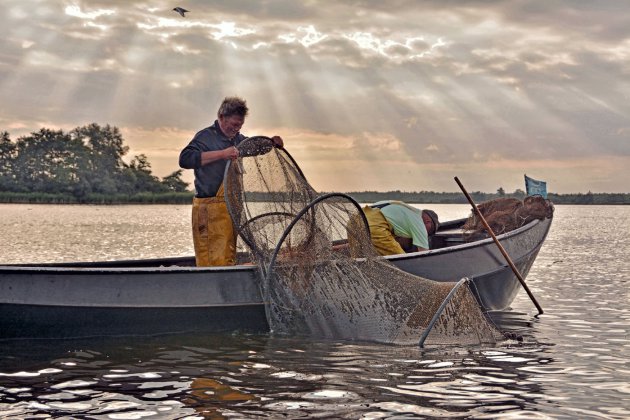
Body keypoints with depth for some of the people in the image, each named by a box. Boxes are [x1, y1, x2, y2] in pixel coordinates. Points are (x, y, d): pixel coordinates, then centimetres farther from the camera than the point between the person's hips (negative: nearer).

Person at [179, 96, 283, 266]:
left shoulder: (237, 139, 17)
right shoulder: (206, 136, -8)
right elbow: (185, 158, -23)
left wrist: (272, 142, 10)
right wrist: (222, 154, -28)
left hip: (232, 206, 9)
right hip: (210, 208, -9)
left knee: (229, 258, 11)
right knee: (214, 261, -13)